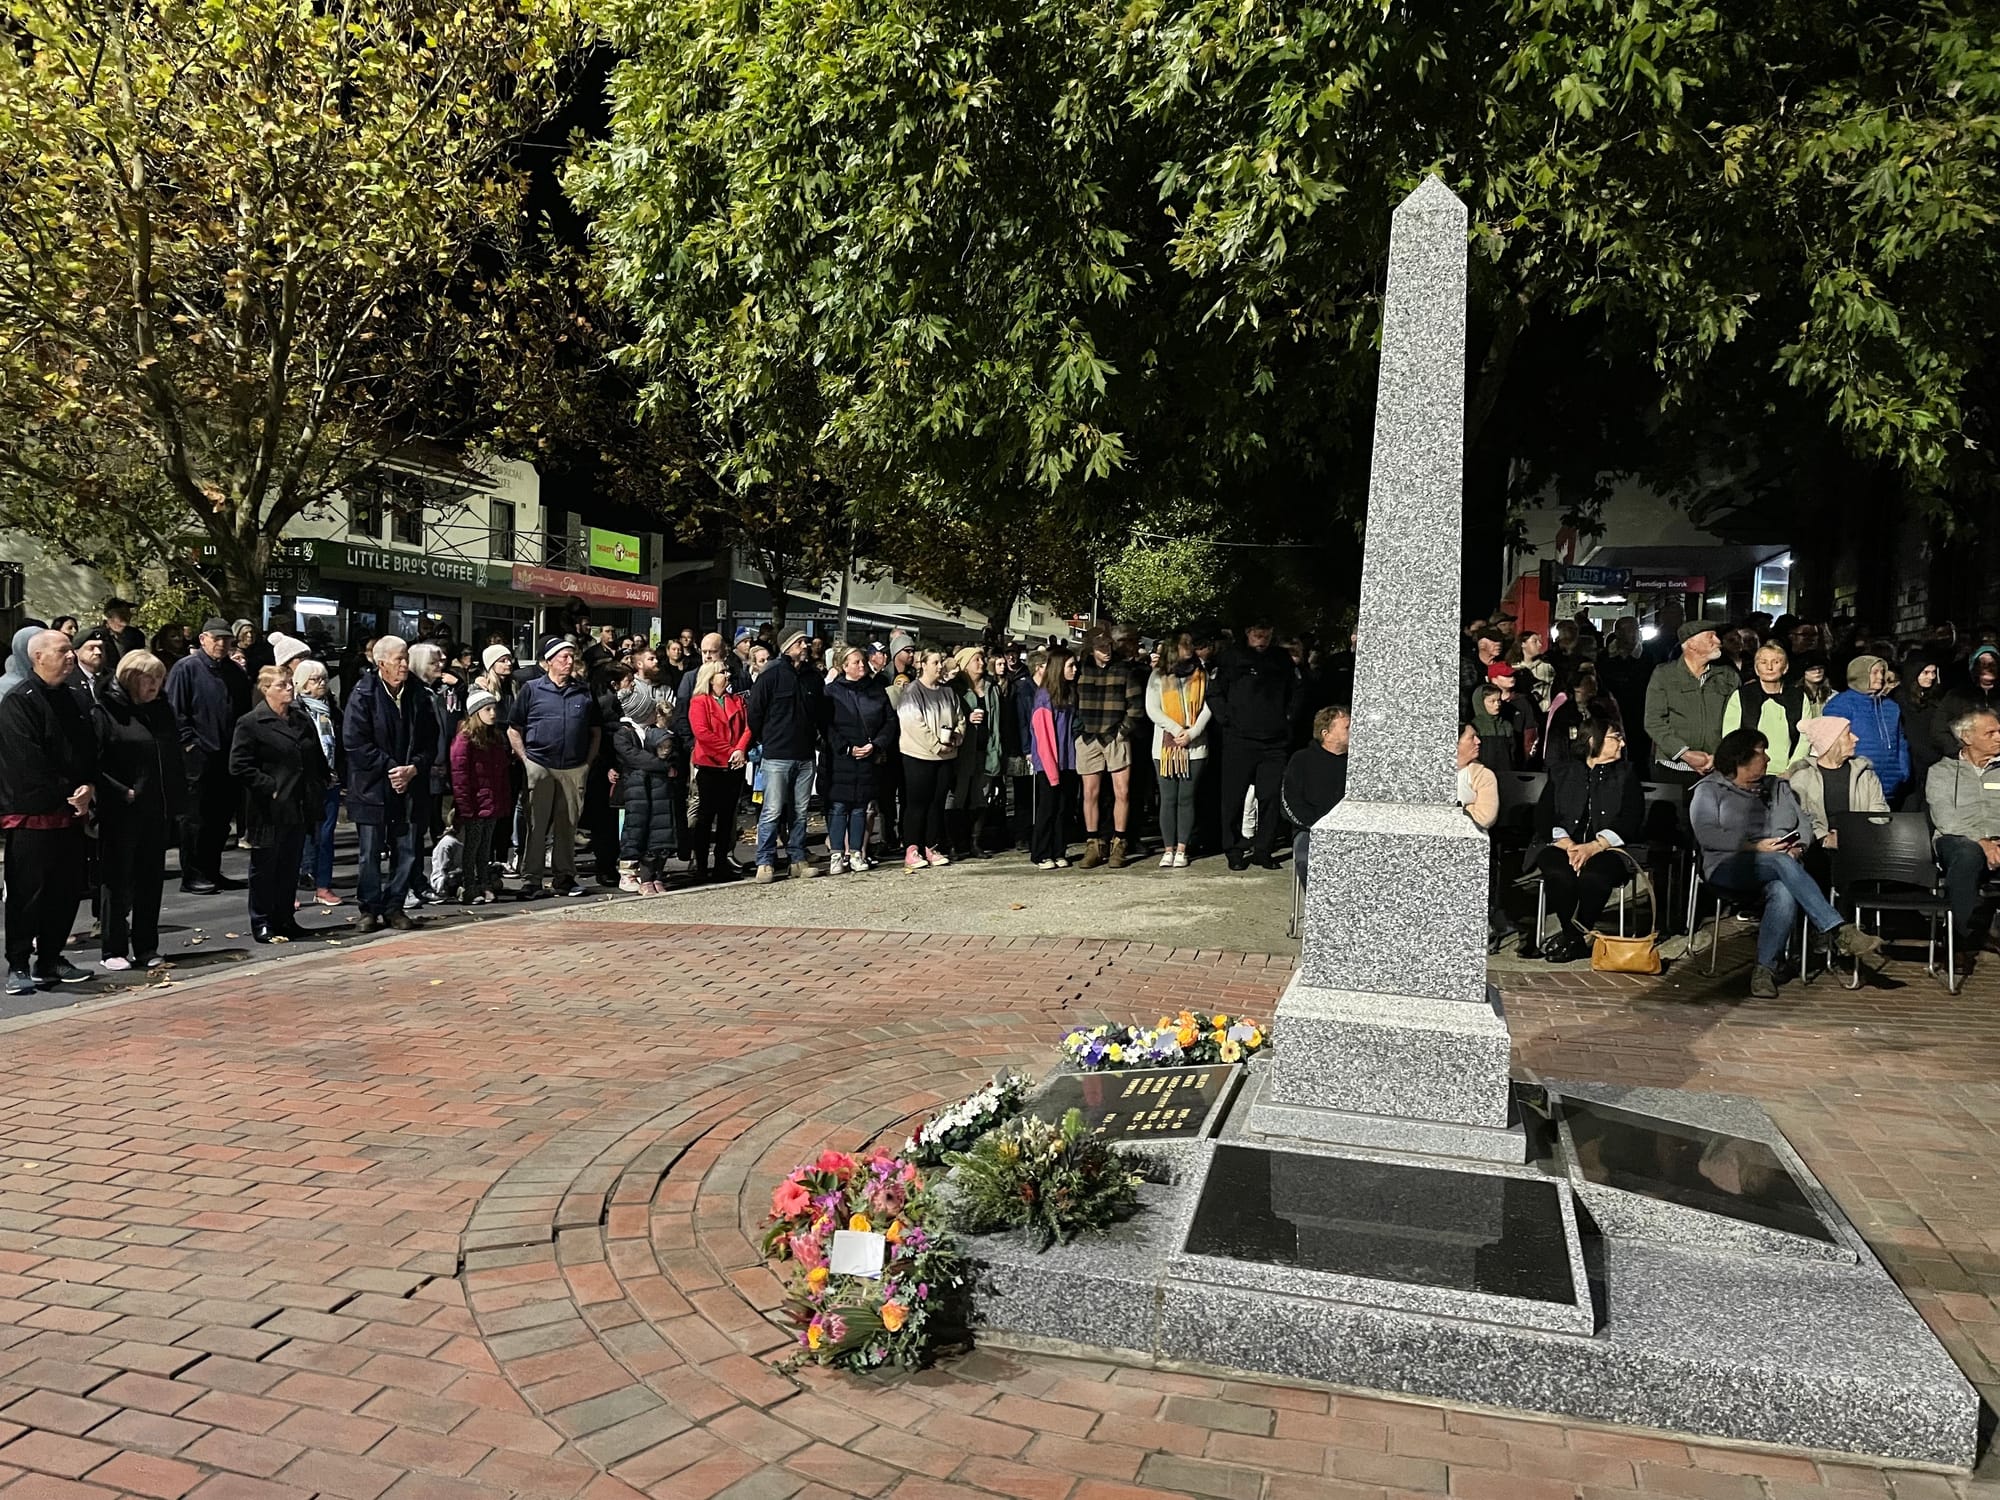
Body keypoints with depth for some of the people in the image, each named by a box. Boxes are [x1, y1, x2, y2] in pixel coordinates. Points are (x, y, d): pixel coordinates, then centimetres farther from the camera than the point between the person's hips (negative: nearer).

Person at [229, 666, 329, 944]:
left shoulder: (303, 722, 14)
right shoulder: (250, 723, -7)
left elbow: (317, 762, 21)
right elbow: (239, 766, -13)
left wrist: (323, 780, 6)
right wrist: (269, 788, -16)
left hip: (298, 809, 6)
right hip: (269, 811, -6)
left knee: (290, 867, 12)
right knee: (265, 867, 3)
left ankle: (284, 919, 22)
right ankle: (262, 924, 12)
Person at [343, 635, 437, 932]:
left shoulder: (417, 696, 5)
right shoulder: (363, 695, -7)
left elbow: (430, 742, 7)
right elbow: (355, 742, -12)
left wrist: (413, 768, -10)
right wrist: (390, 768, -16)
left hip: (408, 787, 4)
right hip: (371, 788, -4)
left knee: (406, 852, 7)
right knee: (370, 854, 5)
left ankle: (394, 907, 19)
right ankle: (369, 909, 15)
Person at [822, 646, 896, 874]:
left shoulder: (877, 690, 10)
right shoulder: (832, 691, 0)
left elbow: (891, 721, 8)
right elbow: (826, 727, -6)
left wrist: (876, 745, -5)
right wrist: (848, 749, -12)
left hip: (869, 759, 3)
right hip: (840, 759, -3)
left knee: (860, 807, 8)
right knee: (838, 806, -3)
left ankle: (856, 853, 14)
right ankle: (837, 855, 3)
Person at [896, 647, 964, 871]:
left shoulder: (948, 691, 12)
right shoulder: (912, 692, -8)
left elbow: (960, 718, 14)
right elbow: (914, 724, -16)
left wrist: (954, 738, -5)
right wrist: (936, 745, -17)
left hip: (945, 755, 6)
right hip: (919, 755, -6)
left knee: (937, 802, 8)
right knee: (917, 802, -2)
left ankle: (932, 847, 16)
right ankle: (912, 850, 2)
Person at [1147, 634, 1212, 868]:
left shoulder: (1202, 675, 7)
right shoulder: (1158, 677, 5)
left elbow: (1208, 708, 1)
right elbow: (1152, 709, -2)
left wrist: (1191, 733, -12)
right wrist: (1177, 730, -12)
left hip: (1195, 746, 0)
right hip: (1165, 745, 0)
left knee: (1186, 798, 2)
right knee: (1168, 799, 1)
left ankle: (1181, 849, 7)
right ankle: (1168, 849, 6)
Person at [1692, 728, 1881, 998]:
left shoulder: (1778, 787, 27)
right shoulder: (1710, 789, 10)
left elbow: (1803, 824, 17)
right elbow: (1707, 835, -5)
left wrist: (1797, 847, -6)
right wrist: (1755, 847, -14)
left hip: (1779, 866, 4)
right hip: (1730, 868, -4)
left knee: (1785, 895, -34)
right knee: (1780, 862, -36)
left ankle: (1765, 969, -32)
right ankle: (1841, 932, -41)